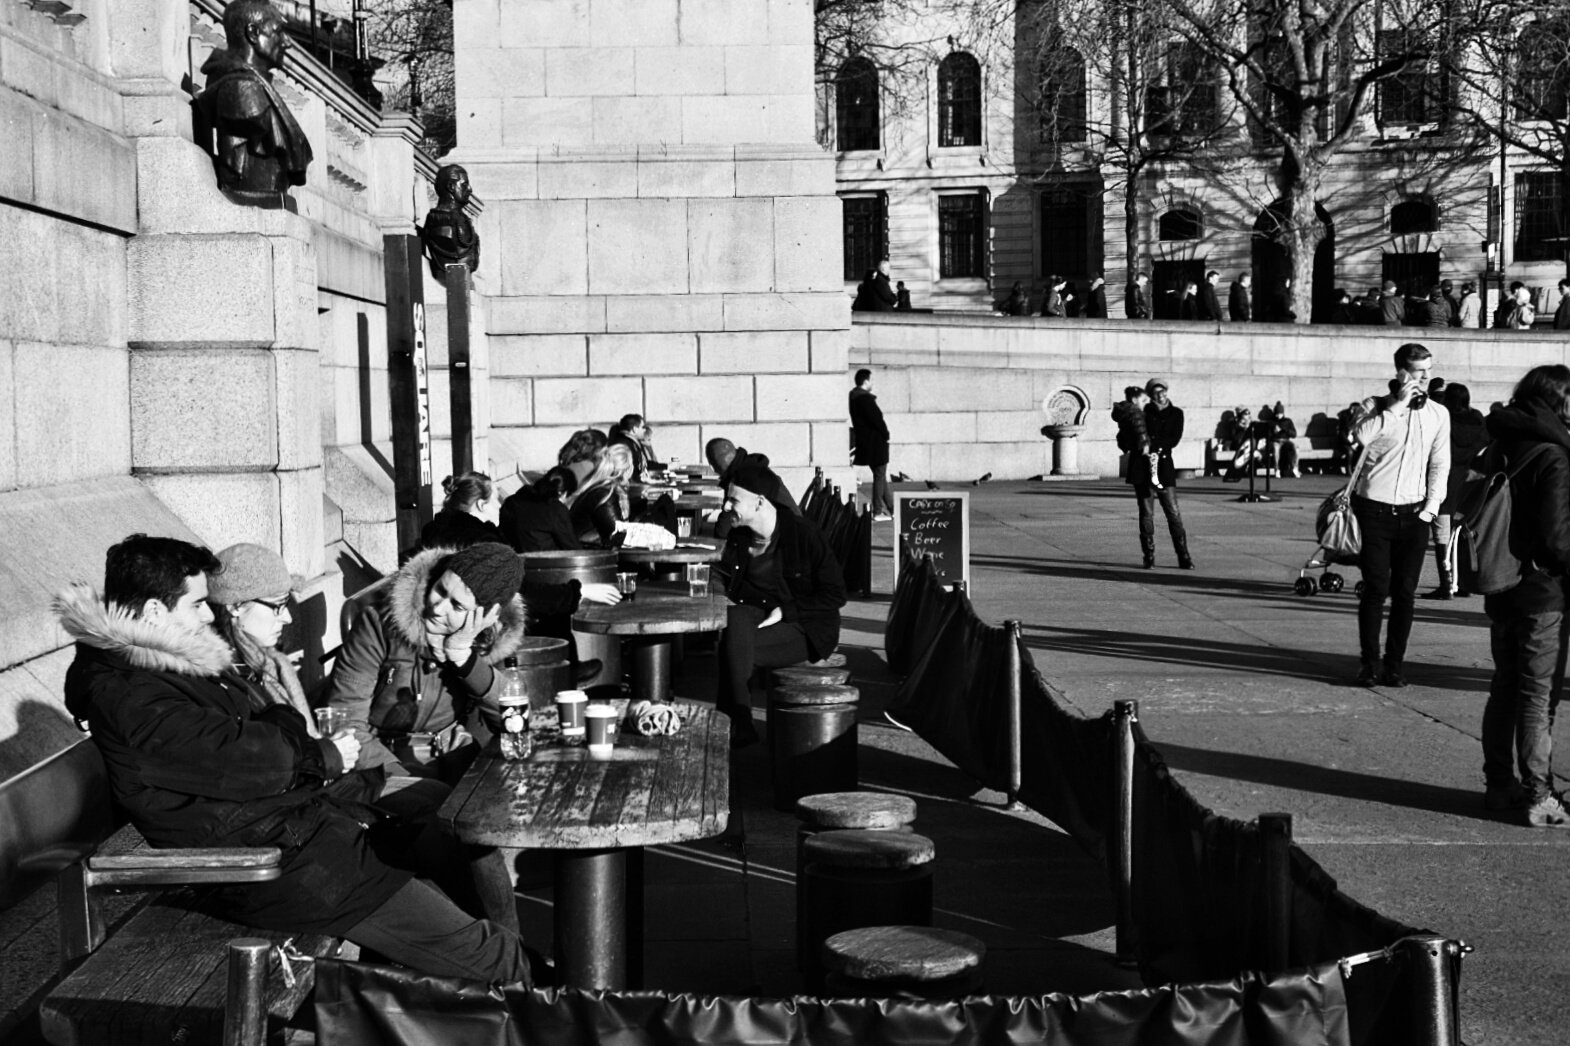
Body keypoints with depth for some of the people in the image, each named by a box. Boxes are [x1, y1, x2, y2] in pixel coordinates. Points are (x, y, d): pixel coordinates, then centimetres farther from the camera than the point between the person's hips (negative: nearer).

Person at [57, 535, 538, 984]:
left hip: (306, 812, 11)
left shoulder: (179, 661, 13)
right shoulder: (127, 695, -19)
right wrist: (324, 757, -8)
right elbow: (237, 760, -25)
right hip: (277, 860, -11)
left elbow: (271, 724, 18)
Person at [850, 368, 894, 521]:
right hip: (875, 443, -9)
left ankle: (892, 509, 22)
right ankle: (878, 511, 5)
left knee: (880, 474, 16)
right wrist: (886, 435, -7)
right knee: (879, 475, 0)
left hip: (864, 443, 9)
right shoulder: (866, 398, -20)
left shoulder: (853, 397, 8)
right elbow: (877, 420, -22)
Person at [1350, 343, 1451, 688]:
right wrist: (1398, 405, -17)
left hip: (1413, 513, 2)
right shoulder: (1377, 406, 1)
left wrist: (1431, 507, 0)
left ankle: (1394, 665, 9)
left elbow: (1440, 464, 9)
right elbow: (1363, 435, -21)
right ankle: (1370, 663, 4)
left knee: (1405, 592, 2)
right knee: (1375, 588, -4)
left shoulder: (1438, 414, 8)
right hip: (1375, 509, -2)